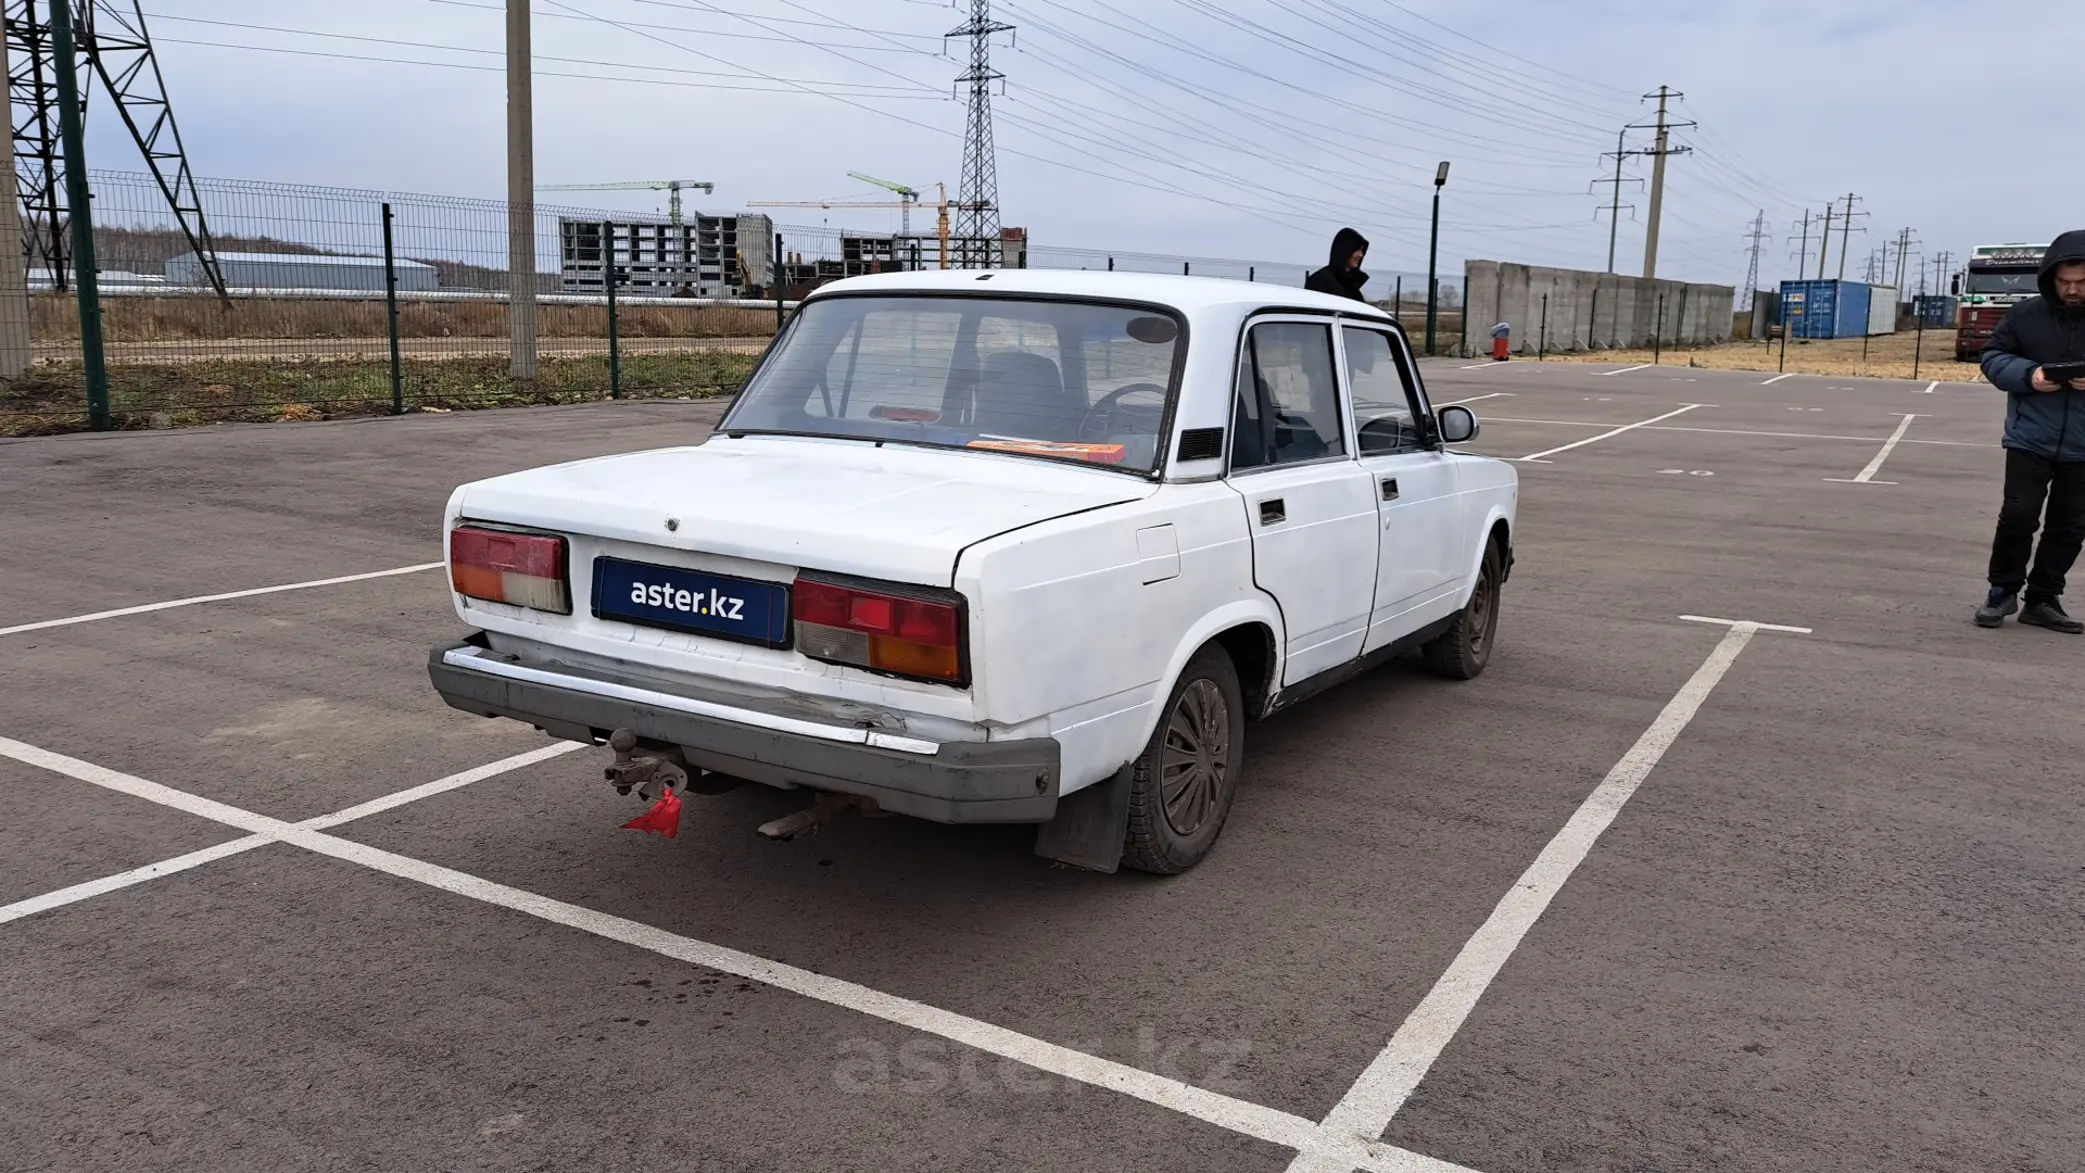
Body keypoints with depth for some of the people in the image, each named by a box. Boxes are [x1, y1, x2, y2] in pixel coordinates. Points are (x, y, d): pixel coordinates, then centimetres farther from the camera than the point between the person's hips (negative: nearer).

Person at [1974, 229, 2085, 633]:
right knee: (2019, 514, -8)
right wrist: (2029, 375, -17)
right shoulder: (2026, 314, -3)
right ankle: (2003, 590, 12)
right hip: (2030, 439, -1)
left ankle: (2042, 600, 20)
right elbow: (1993, 357, 3)